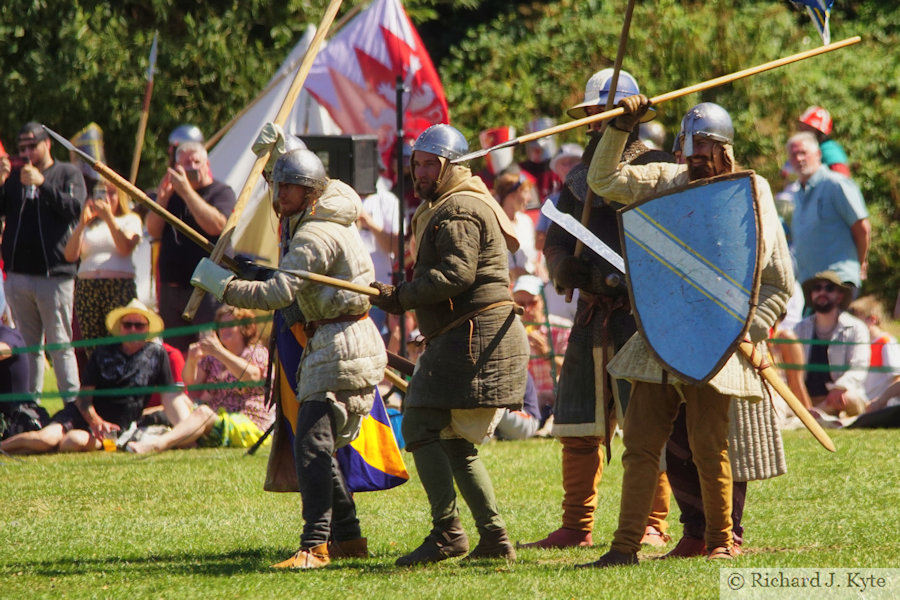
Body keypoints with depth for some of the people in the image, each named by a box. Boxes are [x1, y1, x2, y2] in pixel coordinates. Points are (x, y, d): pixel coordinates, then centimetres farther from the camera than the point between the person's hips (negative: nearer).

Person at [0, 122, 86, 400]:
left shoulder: (68, 174, 6)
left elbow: (75, 209, -9)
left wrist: (42, 184, -16)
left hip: (55, 275, -4)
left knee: (61, 346, -6)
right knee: (28, 346, 4)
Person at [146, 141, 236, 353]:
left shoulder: (221, 192, 1)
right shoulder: (173, 194, 17)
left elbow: (216, 225, -18)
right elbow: (154, 231, 9)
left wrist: (186, 191, -19)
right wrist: (162, 198, -7)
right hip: (171, 287, 6)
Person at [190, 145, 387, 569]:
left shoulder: (315, 237, -18)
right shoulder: (333, 204, 12)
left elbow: (275, 294, -27)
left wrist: (219, 283, -19)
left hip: (340, 345, -11)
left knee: (312, 443, -18)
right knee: (319, 445, 16)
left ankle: (315, 546, -26)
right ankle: (348, 536, 23)